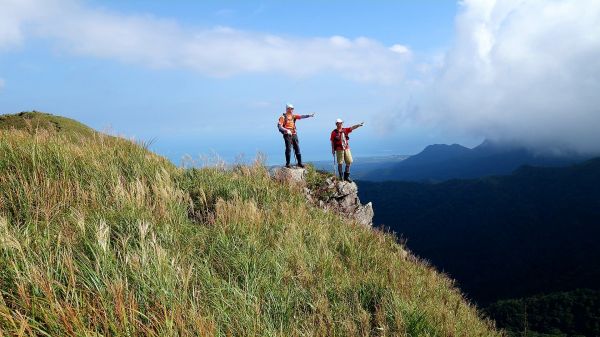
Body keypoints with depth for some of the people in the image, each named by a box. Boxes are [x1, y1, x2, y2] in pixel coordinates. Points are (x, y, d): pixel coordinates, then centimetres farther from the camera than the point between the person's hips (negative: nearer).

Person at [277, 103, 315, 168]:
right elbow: (279, 126, -11)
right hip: (287, 135, -6)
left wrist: (309, 115, -12)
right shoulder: (283, 117, -4)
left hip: (294, 135, 6)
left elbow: (301, 116, 2)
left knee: (297, 149, 5)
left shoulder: (293, 116, 13)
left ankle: (299, 163, 11)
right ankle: (287, 164, 3)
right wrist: (286, 130, -23)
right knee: (288, 149, -5)